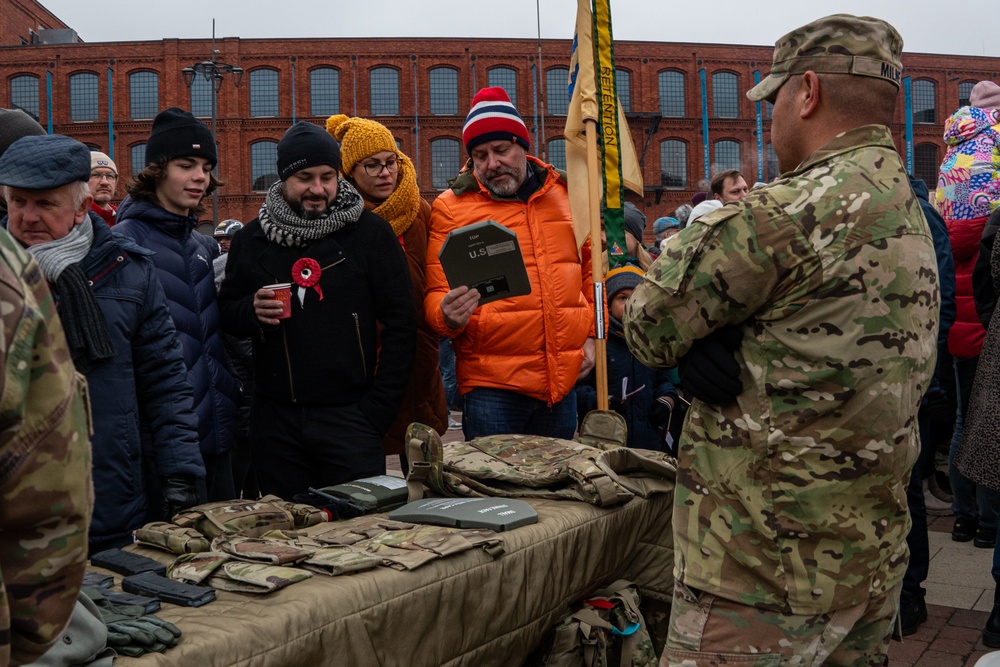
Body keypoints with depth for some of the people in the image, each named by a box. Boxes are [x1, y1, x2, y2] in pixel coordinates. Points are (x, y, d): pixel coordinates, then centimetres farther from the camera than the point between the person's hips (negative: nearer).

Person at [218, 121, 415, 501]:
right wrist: (251, 311, -7)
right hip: (275, 422, 3)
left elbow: (400, 324, -1)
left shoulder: (370, 233, 0)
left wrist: (378, 409, -7)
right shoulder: (251, 239, 9)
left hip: (349, 416, -3)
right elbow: (226, 317, 17)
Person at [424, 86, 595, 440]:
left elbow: (591, 268, 20)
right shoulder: (451, 207, -2)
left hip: (565, 376, 4)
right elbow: (437, 294, -3)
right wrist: (448, 316, -25)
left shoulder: (564, 194, 10)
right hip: (491, 384, -4)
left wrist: (593, 334, 11)